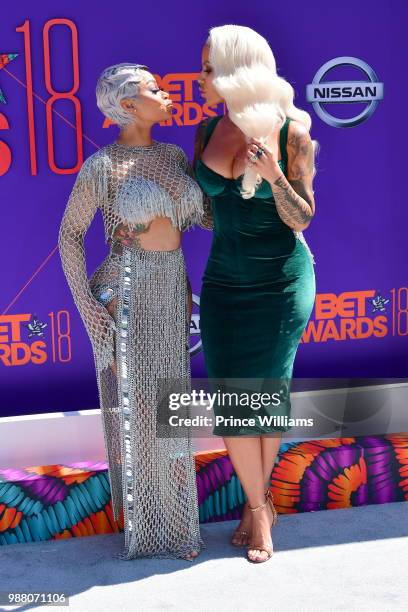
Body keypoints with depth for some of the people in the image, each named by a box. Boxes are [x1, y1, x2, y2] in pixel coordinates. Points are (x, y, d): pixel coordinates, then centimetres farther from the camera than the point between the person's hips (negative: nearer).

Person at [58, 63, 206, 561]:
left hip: (171, 293, 6)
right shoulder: (101, 167, -11)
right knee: (132, 407, 6)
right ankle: (140, 521, 24)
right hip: (126, 296, -5)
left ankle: (172, 514, 30)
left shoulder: (174, 156, 5)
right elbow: (70, 234, -5)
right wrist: (87, 304, -10)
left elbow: (206, 214, 12)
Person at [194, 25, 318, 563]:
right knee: (232, 398, 1)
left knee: (269, 392, 5)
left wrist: (273, 174, -24)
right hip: (224, 281, 4)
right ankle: (259, 506, 18)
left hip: (283, 282, -4)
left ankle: (258, 498, 25)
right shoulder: (209, 130, 2)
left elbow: (302, 220, -9)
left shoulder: (291, 132, -11)